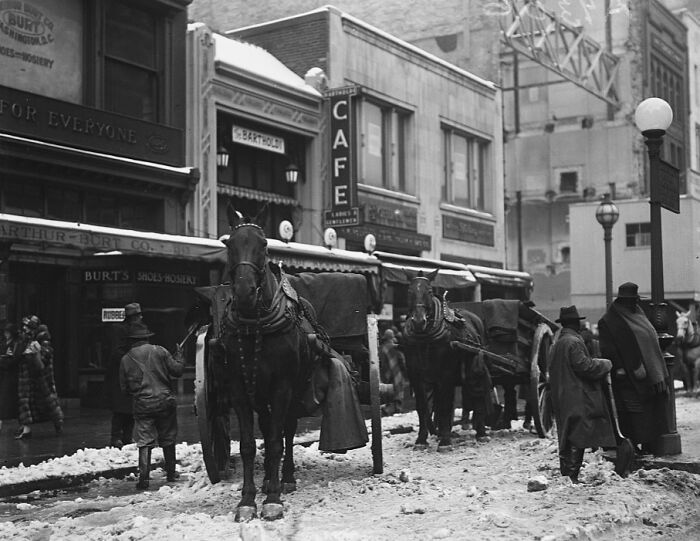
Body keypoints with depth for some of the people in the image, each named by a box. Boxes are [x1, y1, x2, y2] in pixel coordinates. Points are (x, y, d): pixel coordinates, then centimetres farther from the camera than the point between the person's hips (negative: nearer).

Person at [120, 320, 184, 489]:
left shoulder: (126, 359, 1)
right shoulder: (159, 351, -3)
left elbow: (124, 387, 7)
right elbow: (177, 371, -3)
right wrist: (179, 355, 14)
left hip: (142, 405, 0)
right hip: (165, 401, 0)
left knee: (144, 442, 3)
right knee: (168, 439, 15)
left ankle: (144, 477, -6)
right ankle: (171, 473, 26)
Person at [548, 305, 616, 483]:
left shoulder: (556, 345, 16)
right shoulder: (574, 342, -13)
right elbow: (585, 366, -19)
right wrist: (605, 364, -3)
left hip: (561, 400, 9)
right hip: (577, 400, -9)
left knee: (567, 438, 13)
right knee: (577, 438, -6)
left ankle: (565, 473, 17)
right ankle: (572, 476, -7)